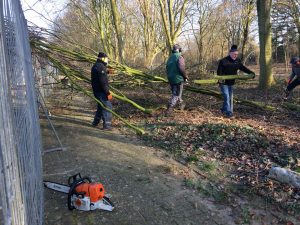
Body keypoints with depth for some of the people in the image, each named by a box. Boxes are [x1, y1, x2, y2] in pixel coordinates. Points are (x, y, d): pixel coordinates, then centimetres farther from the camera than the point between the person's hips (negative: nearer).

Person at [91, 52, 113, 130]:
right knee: (107, 107, -5)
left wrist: (107, 71, 25)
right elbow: (103, 82, -24)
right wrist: (108, 93, -23)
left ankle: (95, 122, 30)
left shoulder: (95, 66, 14)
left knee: (101, 106, 22)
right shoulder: (101, 67, -18)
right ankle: (107, 125, -3)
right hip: (101, 91, -10)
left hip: (96, 90, 10)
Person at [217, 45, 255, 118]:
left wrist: (251, 72, -1)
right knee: (226, 97, -12)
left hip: (231, 82, 7)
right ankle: (228, 112, -9)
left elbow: (243, 68, 10)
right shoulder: (223, 61, -15)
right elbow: (219, 71, -18)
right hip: (224, 82, -7)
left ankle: (224, 109, 26)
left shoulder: (237, 61, 4)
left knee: (230, 97, 11)